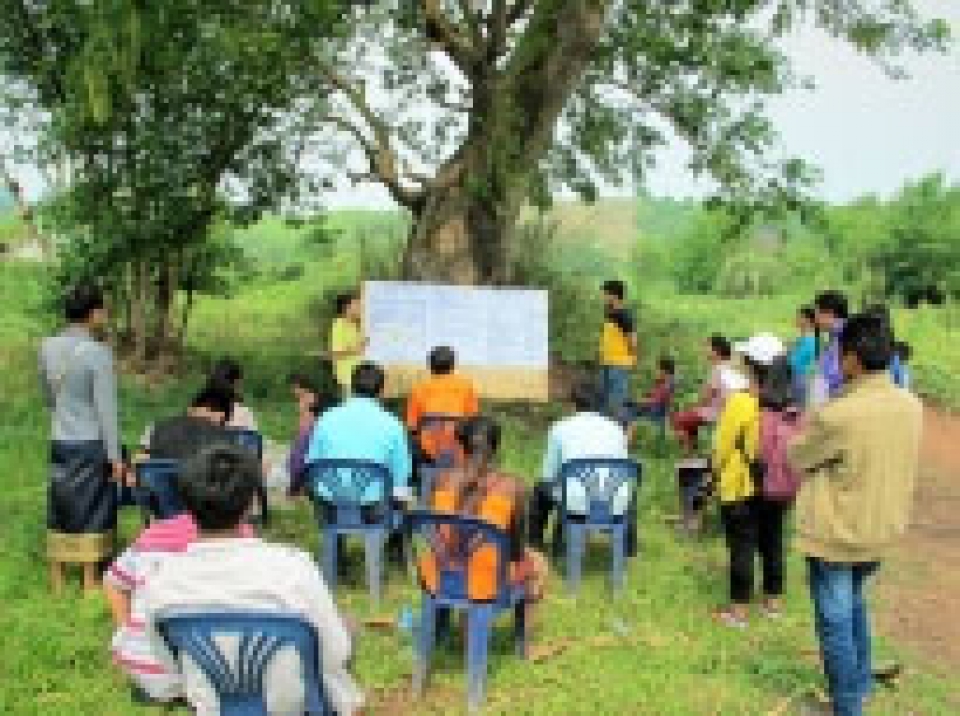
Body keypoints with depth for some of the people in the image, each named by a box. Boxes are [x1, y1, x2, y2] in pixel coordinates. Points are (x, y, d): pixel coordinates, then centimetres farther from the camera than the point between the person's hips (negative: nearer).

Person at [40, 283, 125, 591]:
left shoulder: (48, 347, 2)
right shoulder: (98, 352, -17)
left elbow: (47, 395, 15)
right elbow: (106, 409, -16)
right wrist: (116, 456, -12)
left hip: (59, 441, 6)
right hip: (92, 444, -6)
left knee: (59, 508, 13)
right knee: (92, 511, 5)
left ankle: (57, 578, 23)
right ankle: (90, 580, 12)